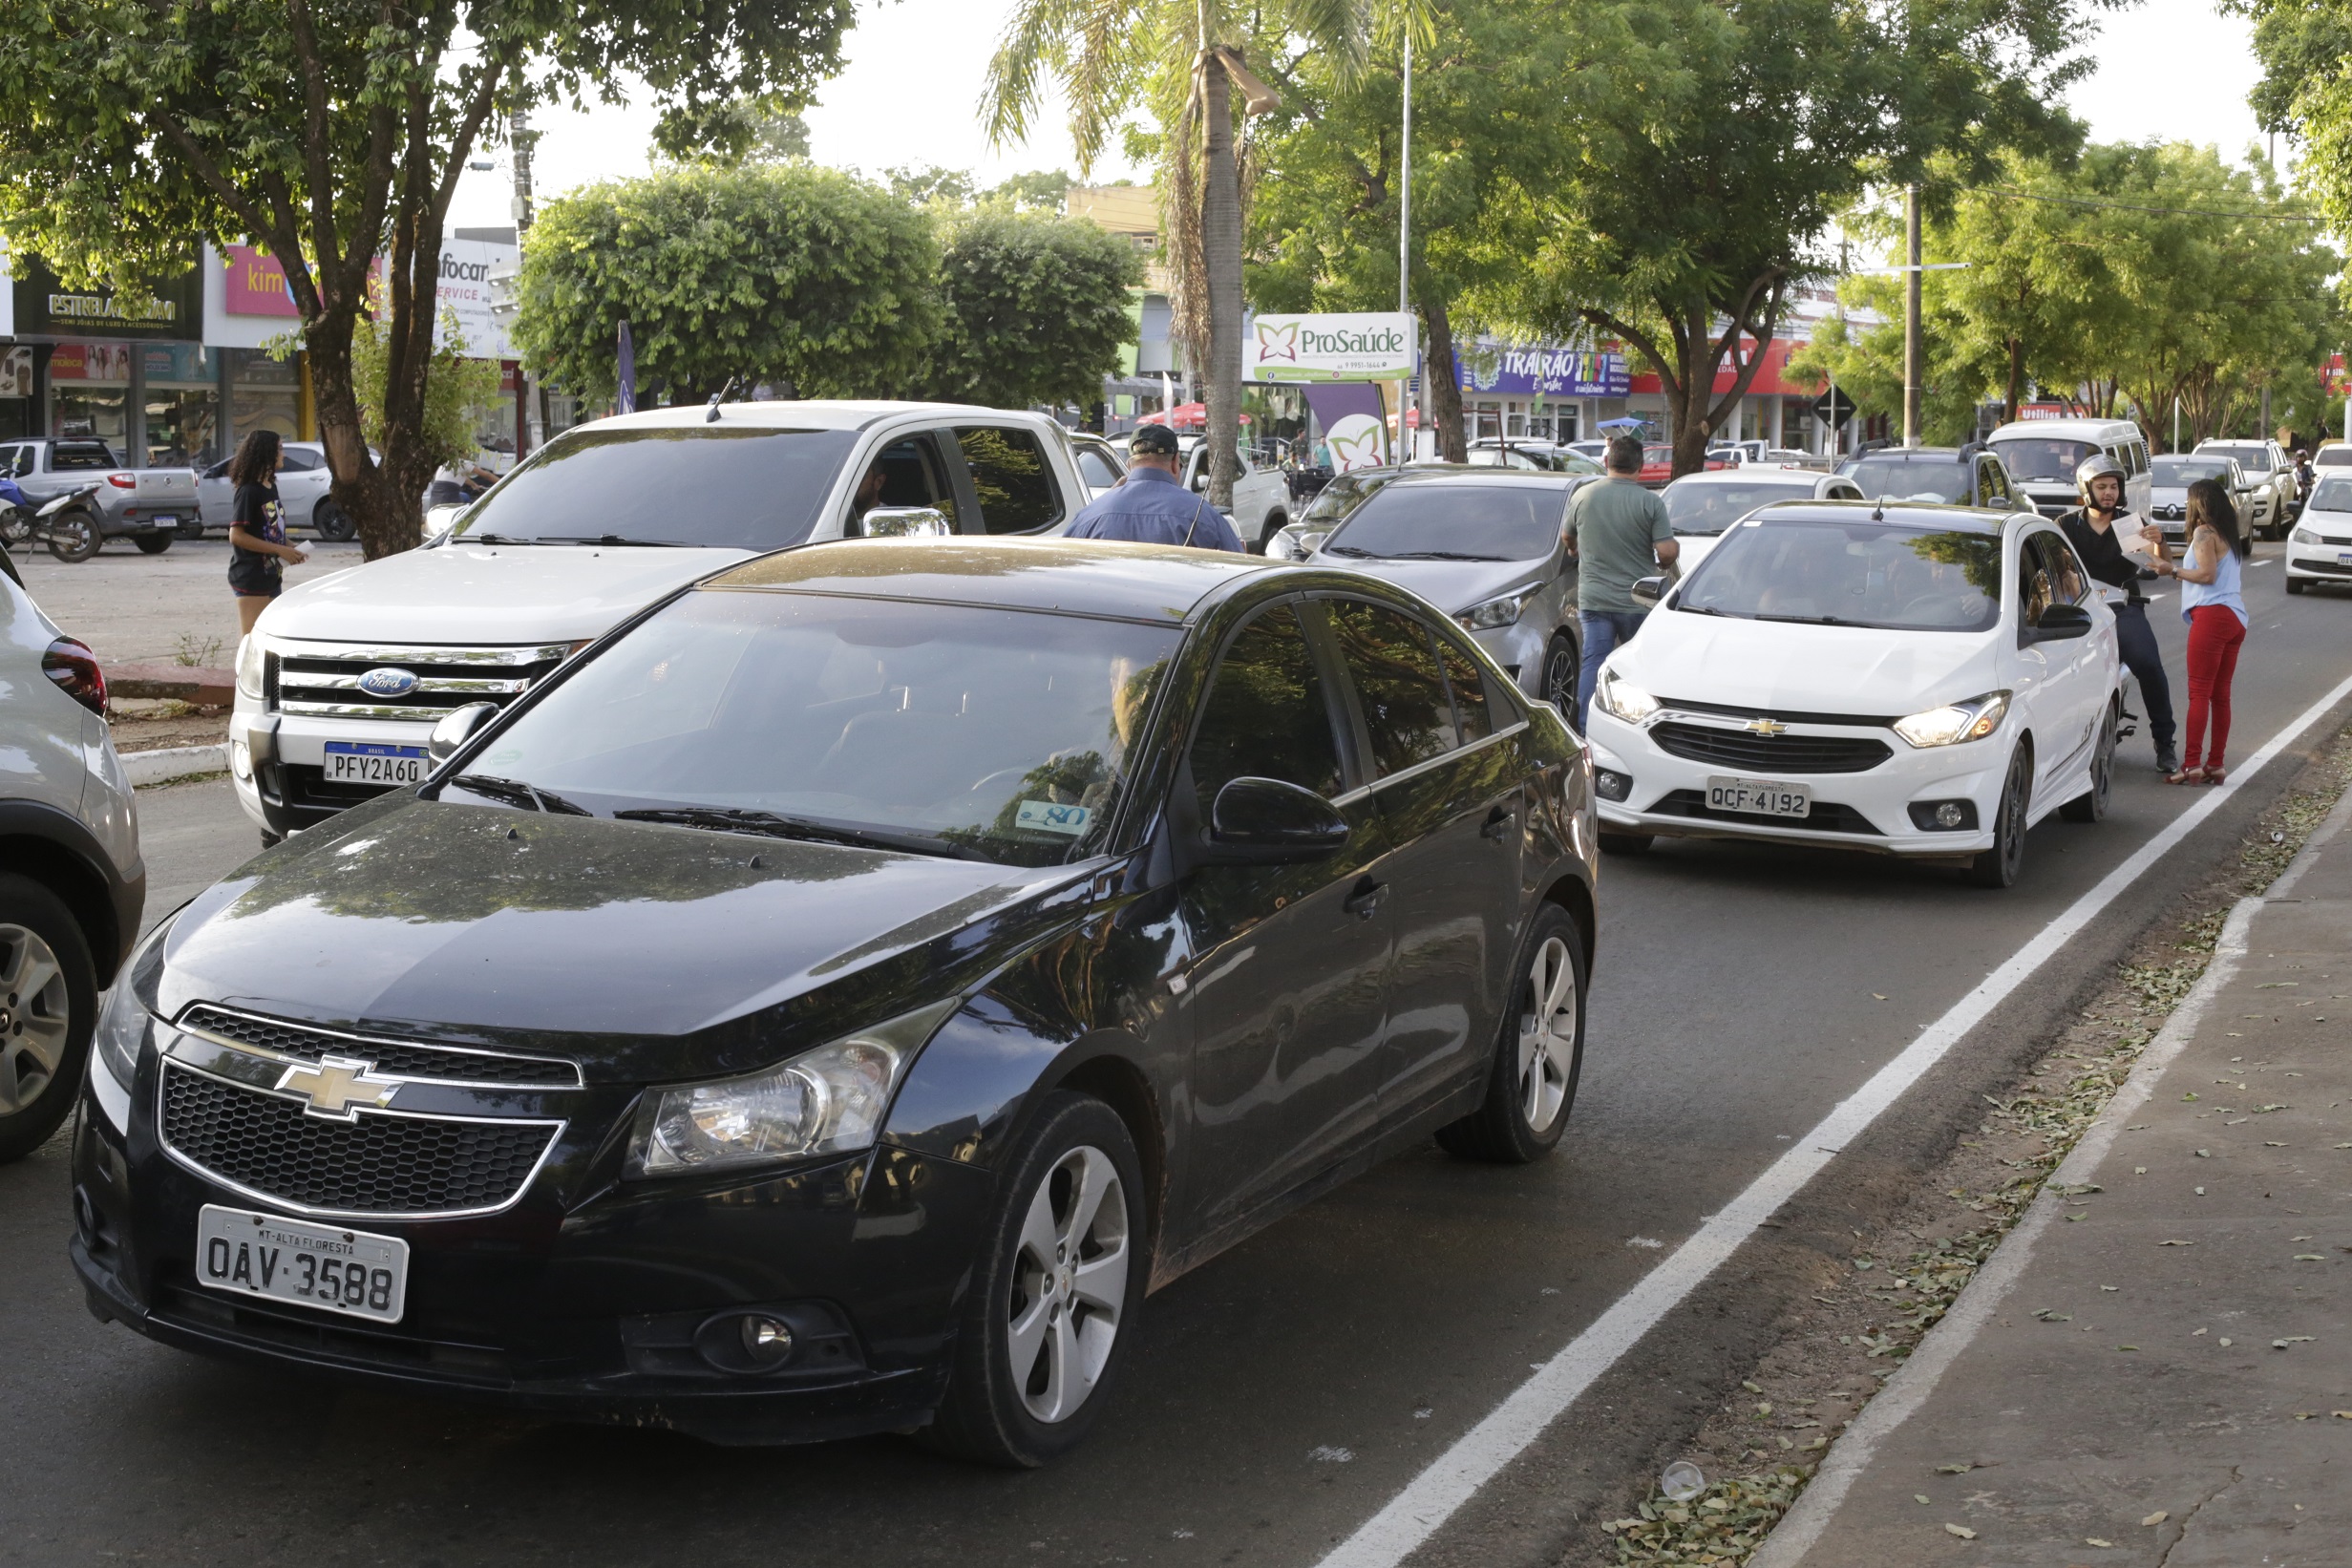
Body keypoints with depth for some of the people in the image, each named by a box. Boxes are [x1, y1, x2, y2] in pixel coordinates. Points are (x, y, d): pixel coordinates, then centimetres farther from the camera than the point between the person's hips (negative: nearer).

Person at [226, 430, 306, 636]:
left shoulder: (271, 488, 12)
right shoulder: (248, 491, -14)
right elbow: (236, 535, -19)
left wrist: (290, 549, 3)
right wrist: (279, 550, -20)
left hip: (271, 576, 9)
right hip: (251, 578, -9)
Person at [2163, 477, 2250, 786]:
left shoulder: (2204, 532, -5)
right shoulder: (2230, 536, 21)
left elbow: (2207, 574, -14)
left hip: (2212, 614, -9)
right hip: (2236, 618, 9)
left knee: (2199, 692, -11)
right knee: (2220, 695, 9)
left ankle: (2191, 764, -16)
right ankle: (2215, 764, 9)